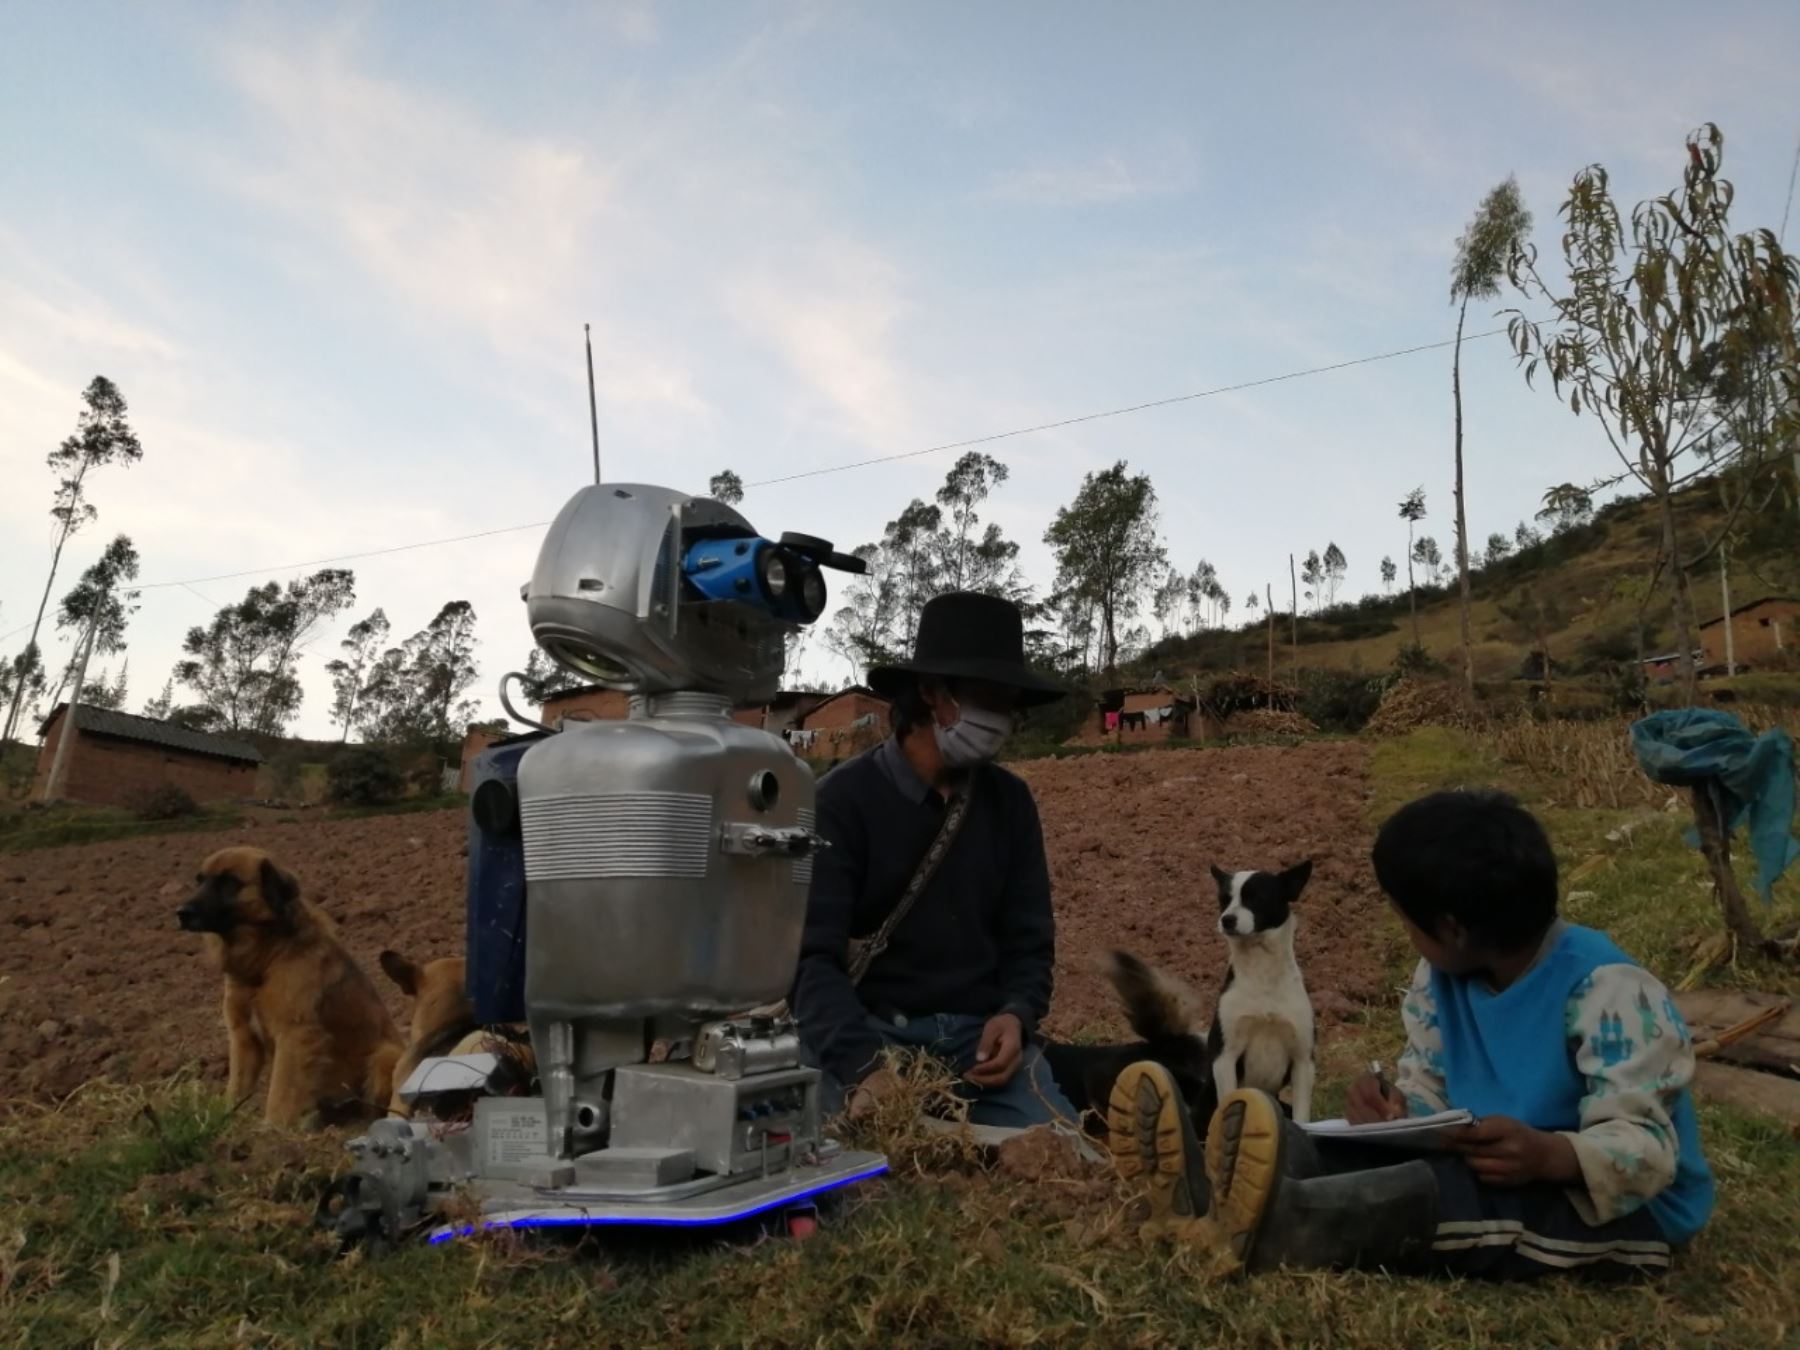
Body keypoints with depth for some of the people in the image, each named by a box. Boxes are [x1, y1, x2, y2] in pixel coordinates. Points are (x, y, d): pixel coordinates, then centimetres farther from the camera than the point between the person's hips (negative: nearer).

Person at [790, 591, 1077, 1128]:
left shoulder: (1010, 800, 7)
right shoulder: (843, 799, -10)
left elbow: (1030, 936, 9)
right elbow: (812, 956, -18)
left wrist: (1016, 1015, -13)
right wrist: (865, 1067, -34)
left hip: (983, 1030, 4)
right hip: (866, 1031, -4)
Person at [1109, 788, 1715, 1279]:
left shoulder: (1606, 991, -21)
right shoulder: (1442, 977, 1)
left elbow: (1645, 1148, -26)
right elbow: (1428, 1086, 6)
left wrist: (1549, 1155, -46)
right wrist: (1395, 1107, -19)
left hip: (1633, 1207, -7)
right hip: (1507, 1171, 7)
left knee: (1468, 1193, -36)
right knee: (1392, 1152, -18)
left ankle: (1281, 1222, -57)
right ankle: (1220, 1188, -41)